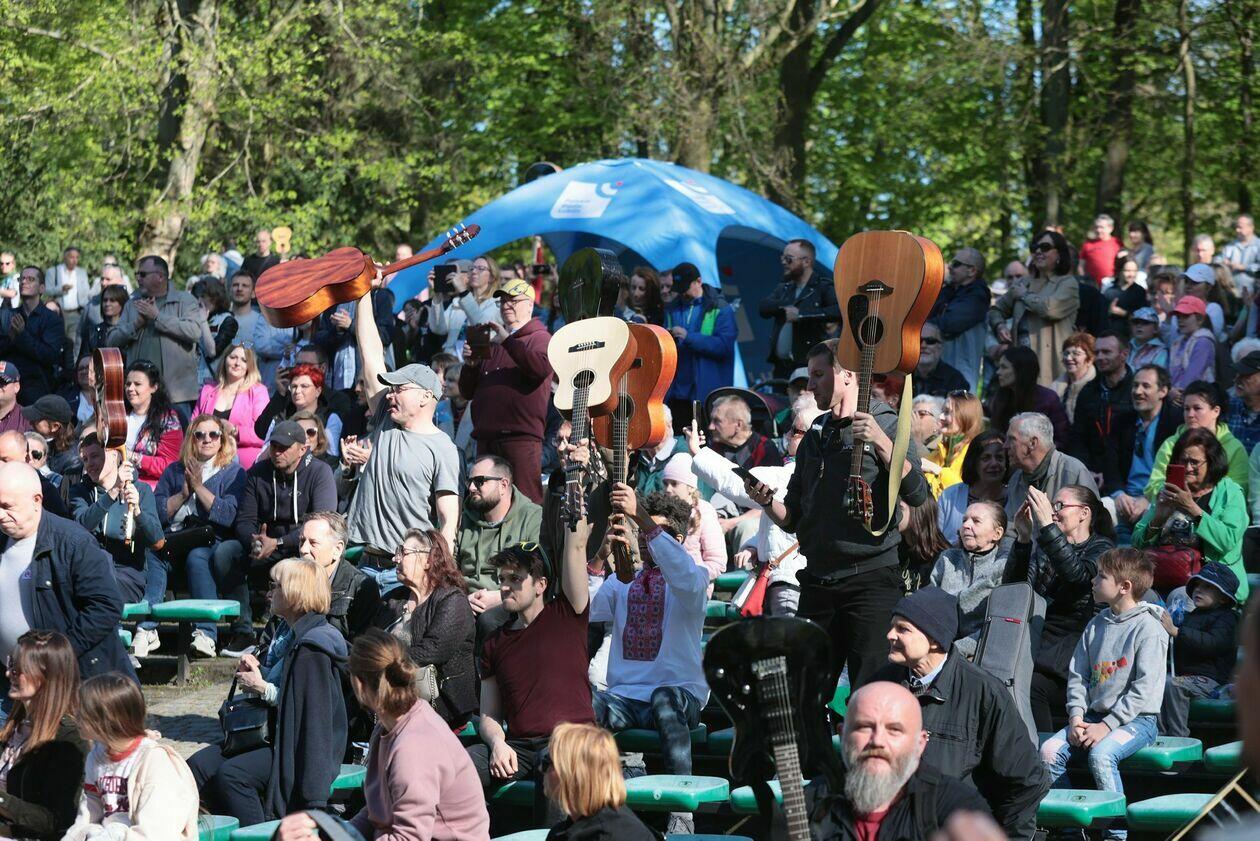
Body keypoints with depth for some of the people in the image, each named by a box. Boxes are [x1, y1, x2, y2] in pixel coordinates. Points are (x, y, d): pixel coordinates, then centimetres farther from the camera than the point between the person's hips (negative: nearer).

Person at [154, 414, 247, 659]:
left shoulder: (233, 474, 11)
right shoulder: (174, 471, 21)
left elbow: (229, 516, -5)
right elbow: (158, 514, 10)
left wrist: (199, 487, -5)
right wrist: (184, 493, -2)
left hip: (216, 543, -2)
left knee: (197, 558, -37)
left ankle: (205, 632, -45)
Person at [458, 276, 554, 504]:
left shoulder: (539, 338, 6)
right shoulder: (491, 344, 24)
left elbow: (542, 367, -18)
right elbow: (467, 392, 23)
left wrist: (507, 341, -17)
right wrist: (470, 365, 3)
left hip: (520, 436, -7)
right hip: (486, 438, 7)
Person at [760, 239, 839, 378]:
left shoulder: (823, 287, -2)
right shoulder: (783, 289, 19)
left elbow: (840, 310, -21)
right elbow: (763, 307, 3)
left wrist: (802, 314, -20)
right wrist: (785, 306, -13)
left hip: (809, 368, -7)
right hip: (781, 367, 7)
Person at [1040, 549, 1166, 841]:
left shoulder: (1149, 628, -9)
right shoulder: (1096, 625, 14)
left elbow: (1144, 688, -15)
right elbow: (1077, 676, 13)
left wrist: (1108, 725, -18)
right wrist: (1077, 717, -4)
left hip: (1137, 719, -7)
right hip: (1093, 715, 7)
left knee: (1101, 754, -34)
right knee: (1049, 750, -15)